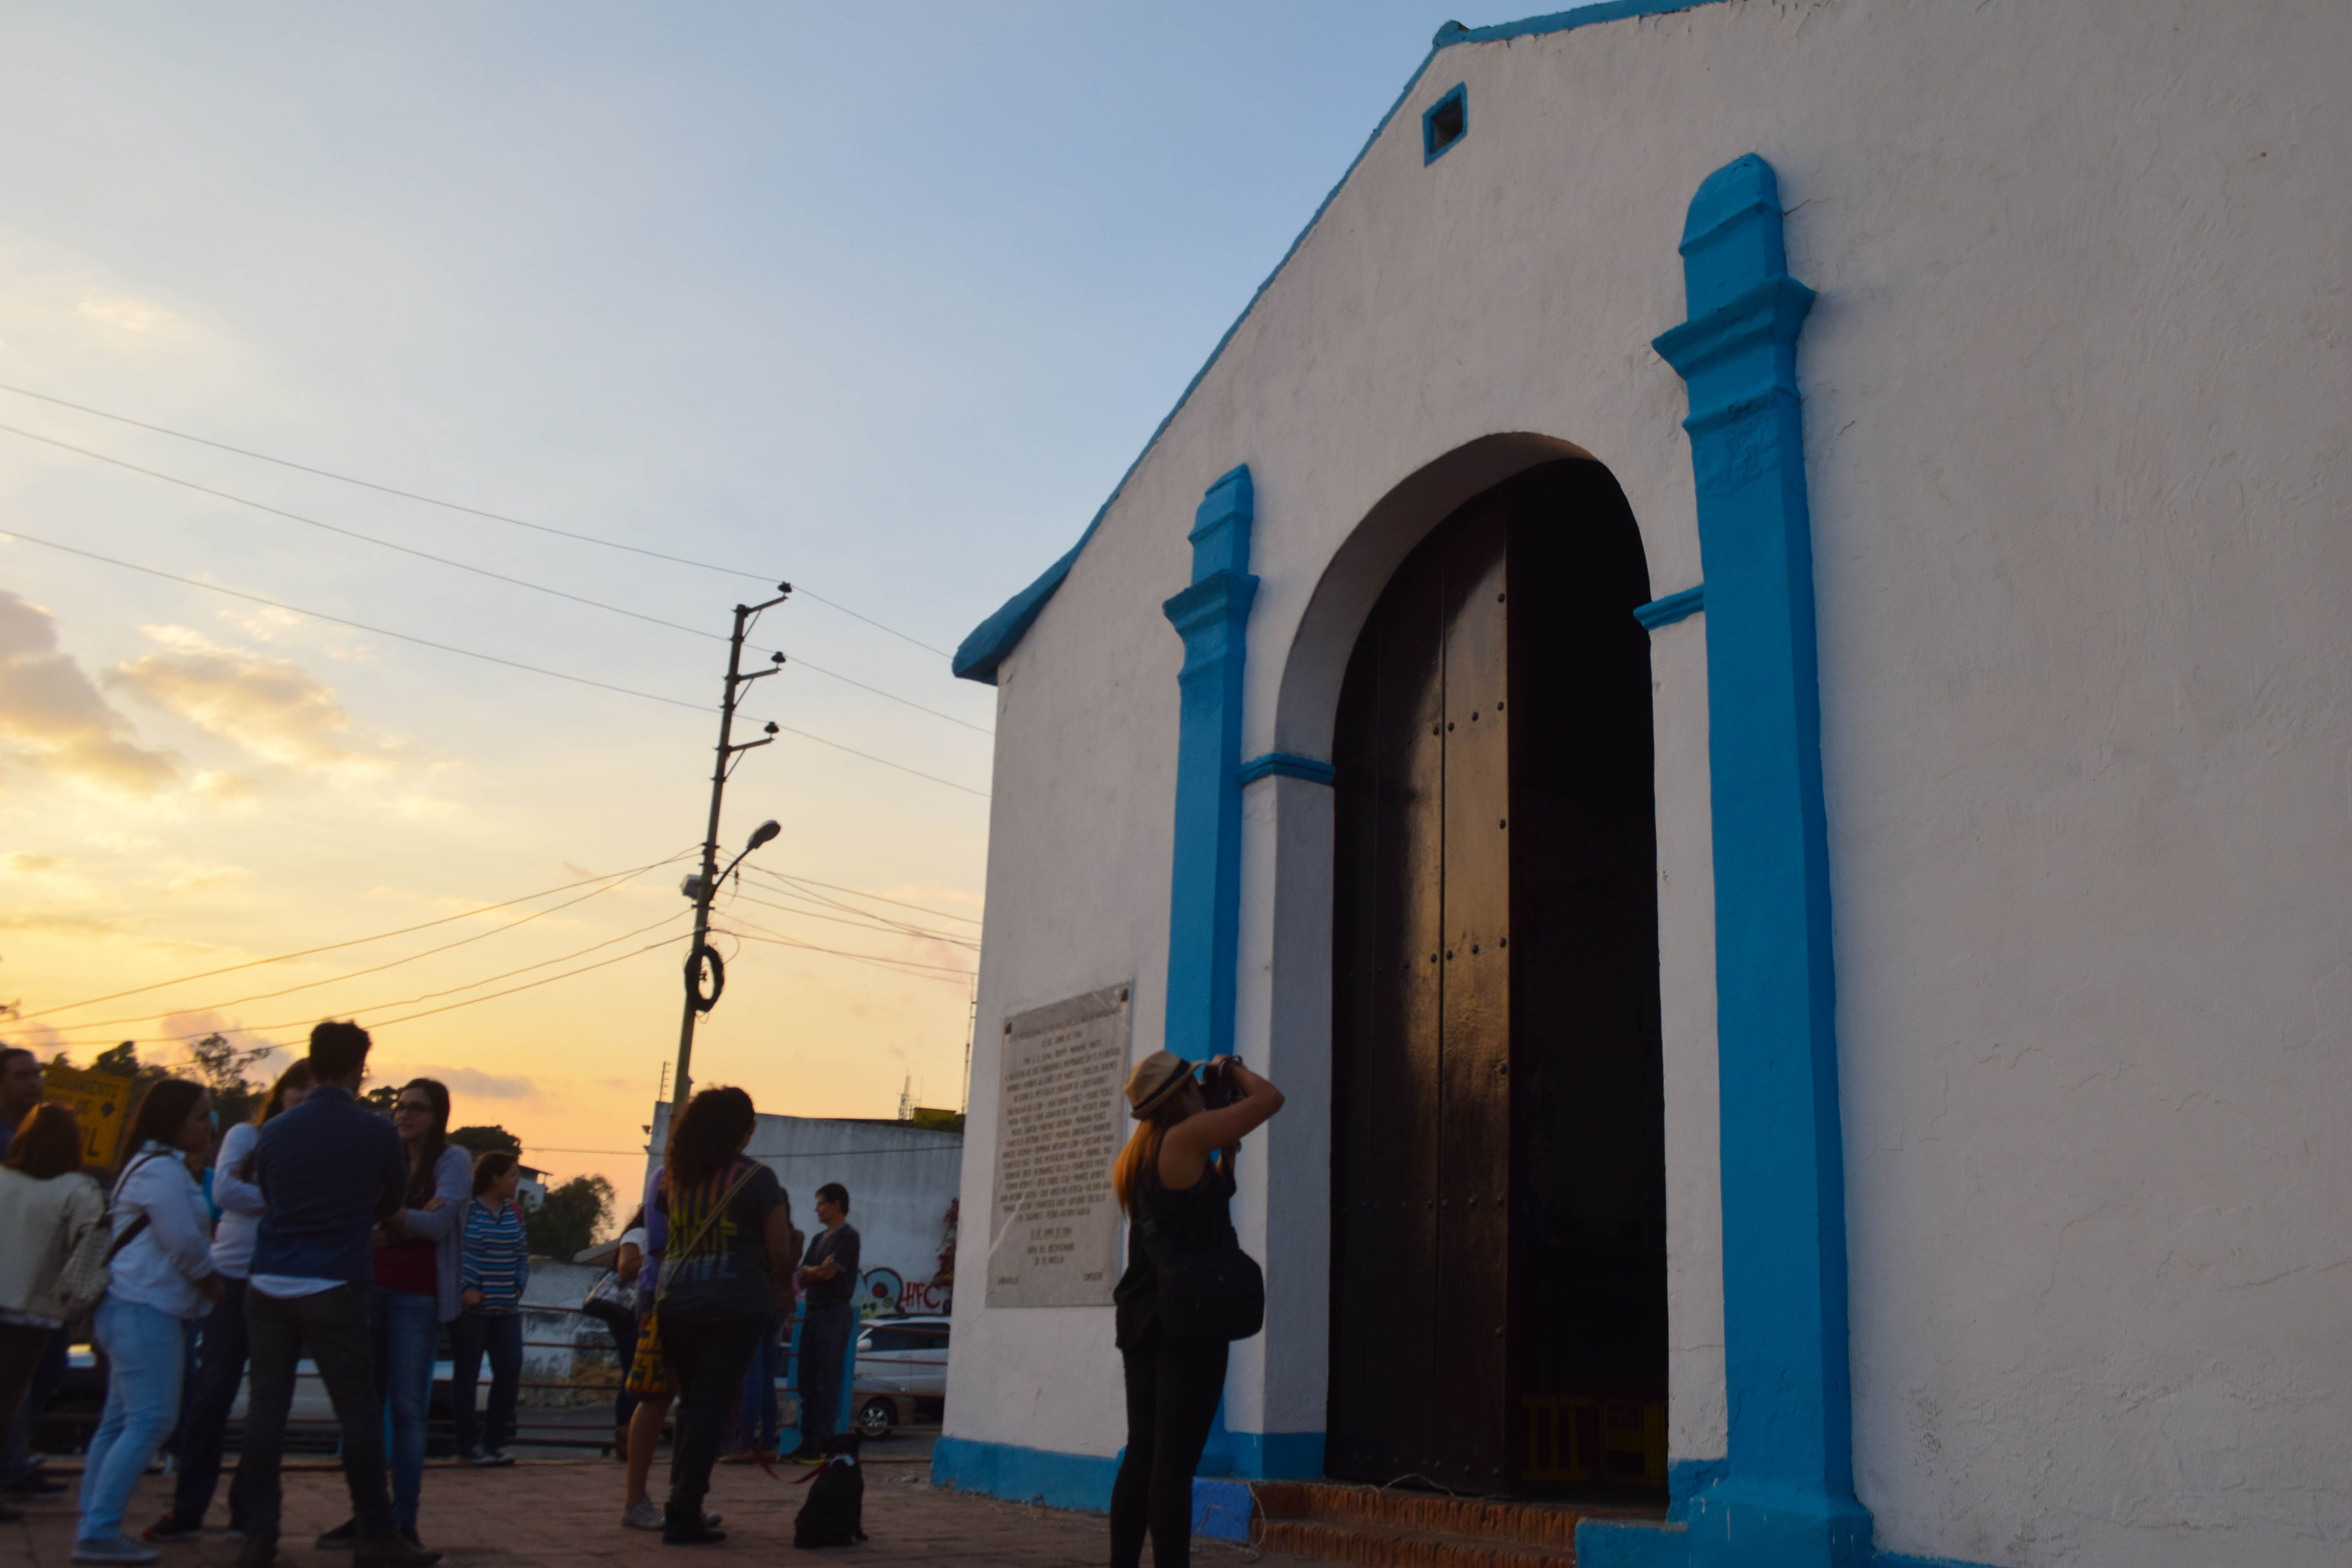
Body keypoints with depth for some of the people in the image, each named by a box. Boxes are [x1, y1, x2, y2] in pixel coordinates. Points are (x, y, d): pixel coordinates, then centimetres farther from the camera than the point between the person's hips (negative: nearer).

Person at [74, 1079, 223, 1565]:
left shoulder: (154, 1165, 20)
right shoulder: (163, 1170, -14)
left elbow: (186, 1238, 21)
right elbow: (185, 1244, -17)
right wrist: (214, 1282, -1)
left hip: (137, 1308, 11)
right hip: (146, 1310, -11)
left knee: (119, 1422, 13)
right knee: (150, 1420, -11)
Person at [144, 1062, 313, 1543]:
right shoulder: (245, 1135, 3)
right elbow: (225, 1190, -10)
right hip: (234, 1276, -1)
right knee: (214, 1390, 1)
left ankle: (248, 1507, 15)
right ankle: (188, 1508, 9)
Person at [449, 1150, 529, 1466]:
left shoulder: (514, 1212, 9)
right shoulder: (465, 1209, -9)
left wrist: (520, 1285, 4)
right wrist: (464, 1289, -16)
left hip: (506, 1309, 6)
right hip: (471, 1307, -6)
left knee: (510, 1371, 1)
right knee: (466, 1374, 4)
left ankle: (494, 1442, 13)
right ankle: (468, 1444, 14)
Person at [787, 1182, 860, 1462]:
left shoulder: (848, 1236, -5)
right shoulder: (819, 1239, 20)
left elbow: (829, 1273, -14)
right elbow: (803, 1280, 14)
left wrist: (811, 1271, 4)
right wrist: (819, 1271, -5)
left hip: (835, 1313, -8)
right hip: (814, 1313, 8)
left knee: (827, 1382, -8)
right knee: (807, 1382, 7)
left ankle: (823, 1445, -8)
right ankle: (808, 1441, 10)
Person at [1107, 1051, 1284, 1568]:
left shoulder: (1136, 1156, 16)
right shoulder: (1185, 1137, -10)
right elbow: (1270, 1098, -4)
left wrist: (1226, 1155, 16)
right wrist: (1230, 1068, 11)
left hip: (1143, 1317, 9)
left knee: (1141, 1456, 10)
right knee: (1175, 1463, -9)